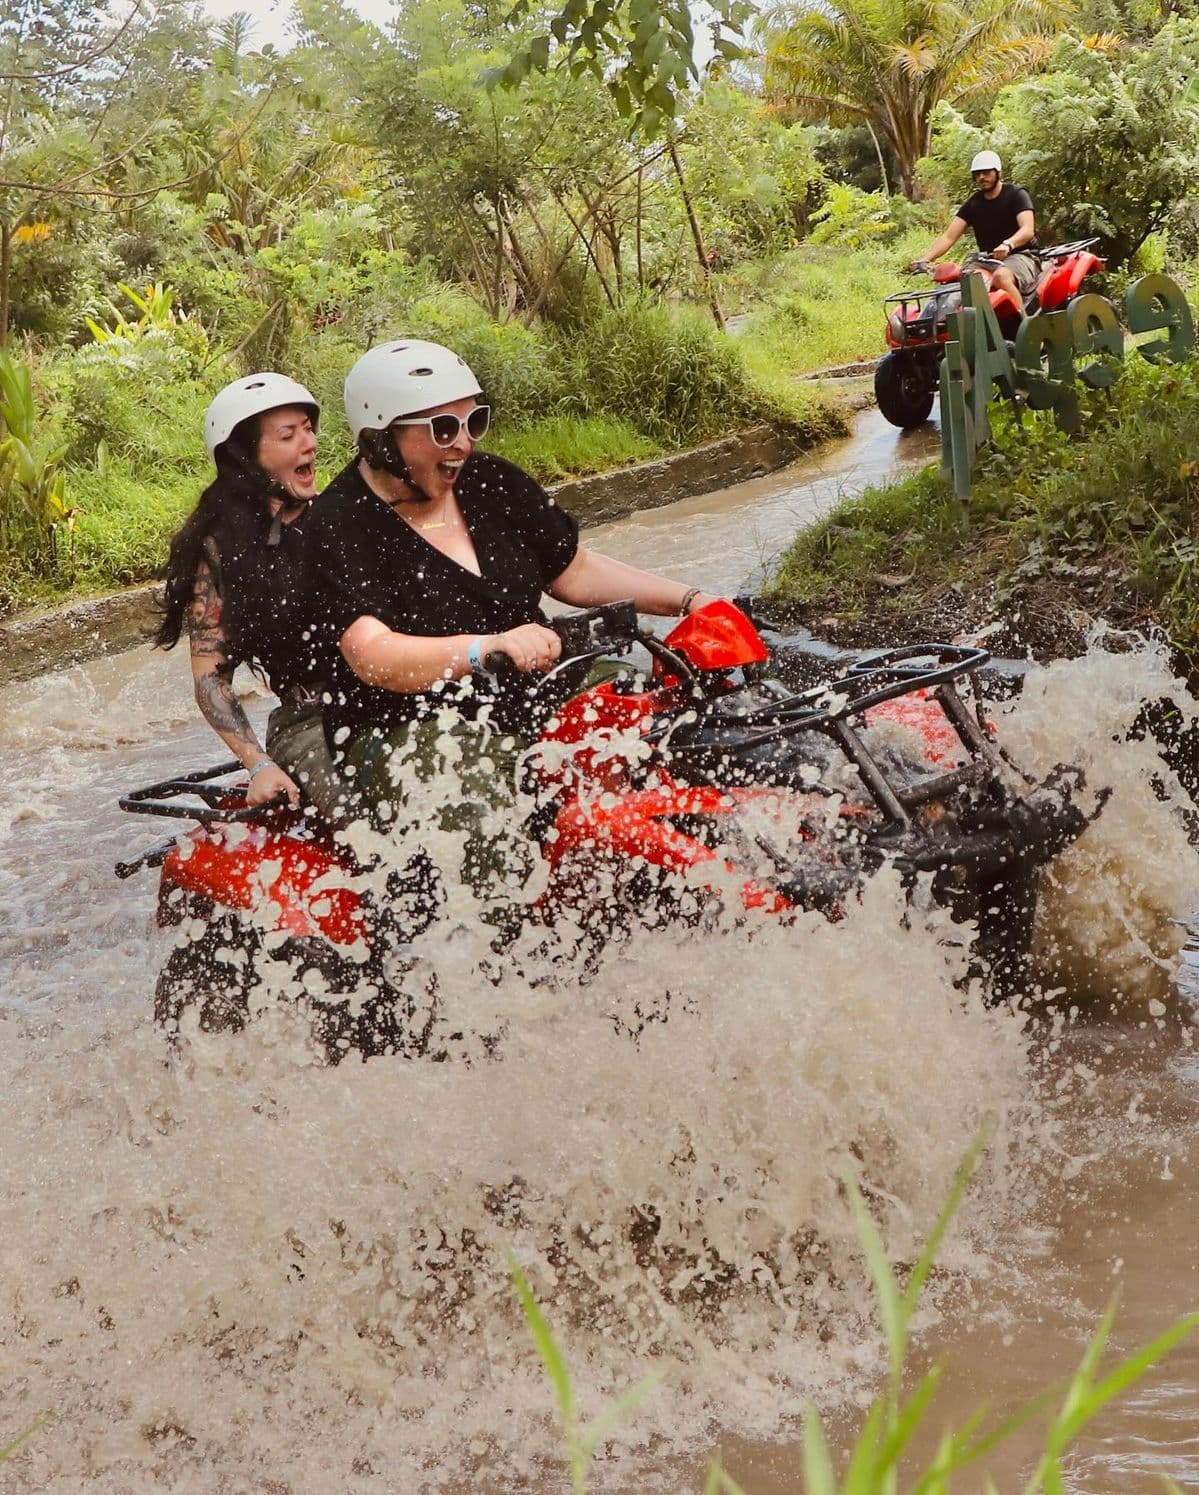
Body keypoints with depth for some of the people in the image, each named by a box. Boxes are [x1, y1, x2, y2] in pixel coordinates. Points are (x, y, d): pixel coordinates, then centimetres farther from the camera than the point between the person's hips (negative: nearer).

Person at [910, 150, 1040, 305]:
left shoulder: (1016, 194, -2)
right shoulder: (973, 203, 12)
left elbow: (1028, 230, -17)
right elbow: (949, 236, 4)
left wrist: (1008, 245, -39)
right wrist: (925, 260, -13)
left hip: (1020, 255, -5)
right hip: (986, 259, 5)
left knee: (1001, 277, -39)